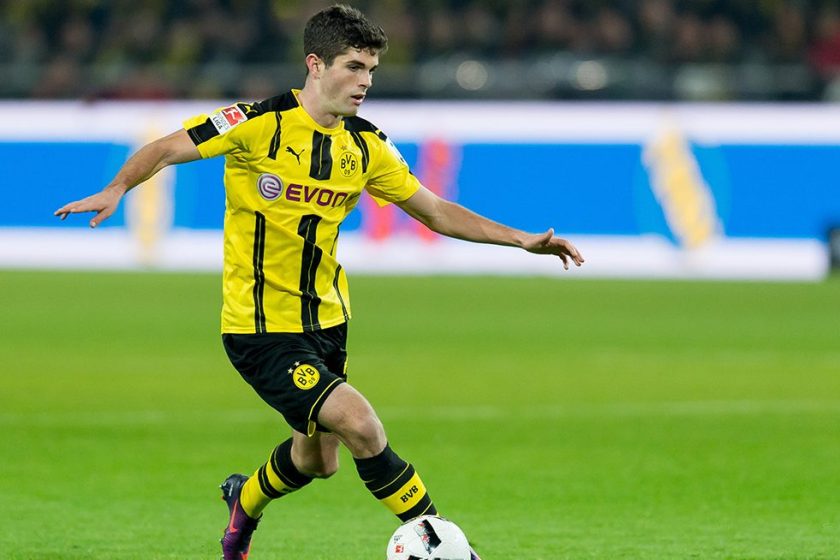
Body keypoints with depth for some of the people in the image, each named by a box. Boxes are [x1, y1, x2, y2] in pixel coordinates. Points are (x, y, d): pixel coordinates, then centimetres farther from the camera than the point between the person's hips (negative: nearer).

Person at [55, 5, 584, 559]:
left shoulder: (366, 145, 1)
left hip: (326, 319, 7)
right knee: (361, 425, -20)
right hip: (262, 327, -7)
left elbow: (436, 211, 9)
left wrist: (521, 238, 2)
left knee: (317, 459, 17)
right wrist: (117, 189, -30)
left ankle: (245, 501, 50)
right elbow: (166, 150, -11)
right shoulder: (259, 123, -16)